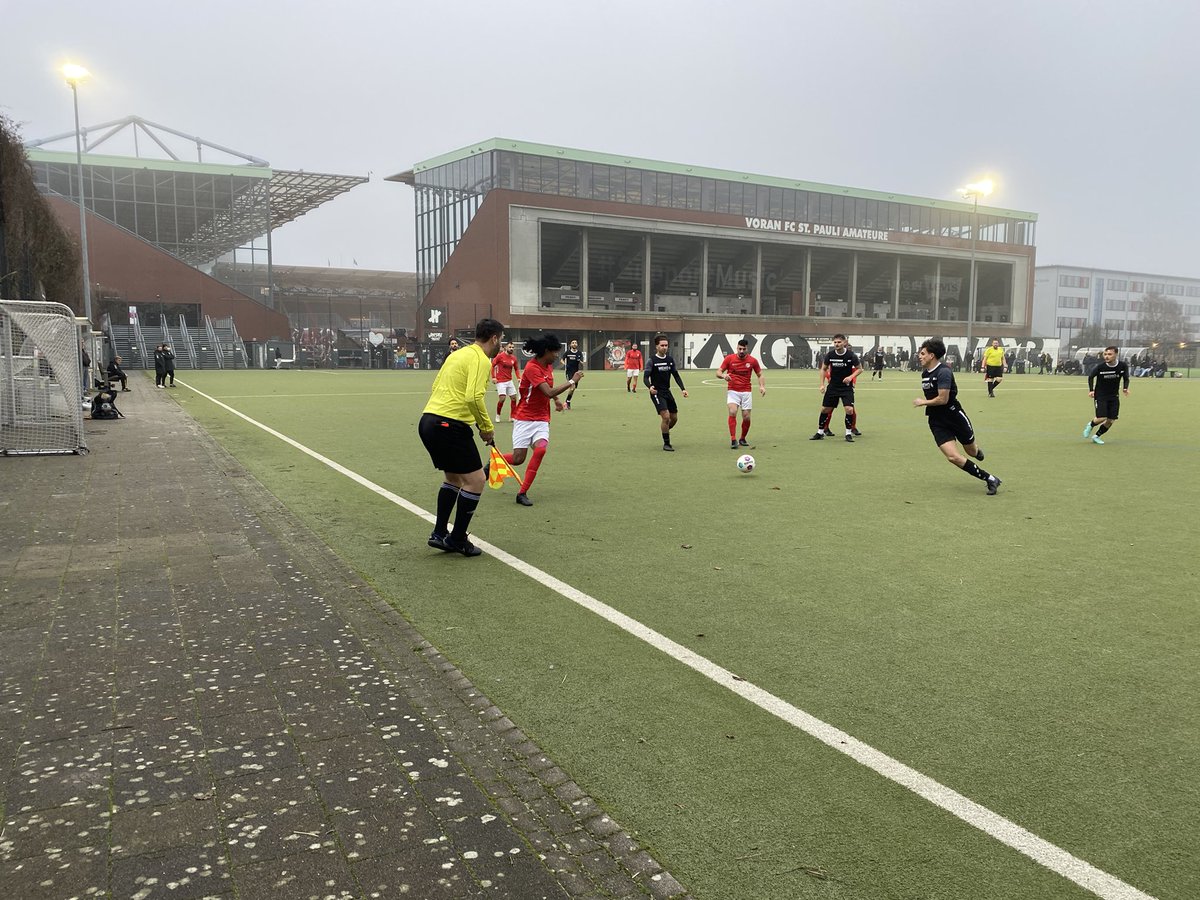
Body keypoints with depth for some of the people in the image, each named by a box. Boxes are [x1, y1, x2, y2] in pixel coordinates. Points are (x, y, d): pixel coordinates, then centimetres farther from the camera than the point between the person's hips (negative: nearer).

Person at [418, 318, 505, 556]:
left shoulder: (458, 354, 18)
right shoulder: (481, 360, -9)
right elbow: (474, 398, -22)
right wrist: (487, 427, -9)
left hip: (428, 420, 10)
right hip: (450, 426, -10)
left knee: (453, 476, 23)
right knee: (475, 480, 1)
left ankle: (440, 534, 25)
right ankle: (457, 539, 7)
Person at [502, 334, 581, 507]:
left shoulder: (549, 366, 6)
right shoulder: (532, 367, -19)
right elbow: (549, 392, -26)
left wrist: (556, 399, 9)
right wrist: (572, 381, -20)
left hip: (542, 419, 6)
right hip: (524, 419, -6)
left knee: (540, 449, -21)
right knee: (518, 459, -6)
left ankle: (522, 493, -12)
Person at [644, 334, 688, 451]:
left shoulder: (670, 359, 6)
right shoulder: (652, 360, -9)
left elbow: (676, 375, 13)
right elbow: (645, 377, -13)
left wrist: (683, 389, 2)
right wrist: (650, 386, -33)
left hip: (667, 392, 6)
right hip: (657, 392, -6)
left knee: (674, 418, 8)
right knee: (666, 416, -17)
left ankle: (665, 433, 37)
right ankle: (666, 444, -4)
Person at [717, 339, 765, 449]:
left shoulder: (752, 361, 1)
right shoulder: (729, 358, -3)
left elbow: (760, 374, 13)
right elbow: (718, 372, 0)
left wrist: (762, 386, -4)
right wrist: (723, 375, -23)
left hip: (746, 392, 2)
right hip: (733, 391, -2)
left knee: (746, 417, -1)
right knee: (732, 412, -23)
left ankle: (742, 439, 22)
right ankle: (733, 440, -20)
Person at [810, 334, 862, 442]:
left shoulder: (851, 355, -11)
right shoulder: (830, 355, -6)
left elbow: (859, 368, 0)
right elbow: (824, 369, 8)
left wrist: (850, 377, -17)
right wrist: (822, 384, 0)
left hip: (847, 387, -2)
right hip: (833, 386, 2)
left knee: (849, 409, -15)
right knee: (825, 409, 3)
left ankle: (848, 433, 3)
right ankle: (820, 432, 19)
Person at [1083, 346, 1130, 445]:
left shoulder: (1123, 365, -10)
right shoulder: (1100, 366, -17)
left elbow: (1126, 378, 5)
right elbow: (1090, 377, 1)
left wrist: (1125, 388, -13)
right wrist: (1091, 390, -7)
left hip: (1114, 396, 3)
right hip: (1100, 395, -3)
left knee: (1111, 420, 1)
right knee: (1102, 418, -16)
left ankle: (1096, 436, 22)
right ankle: (1090, 425, 18)